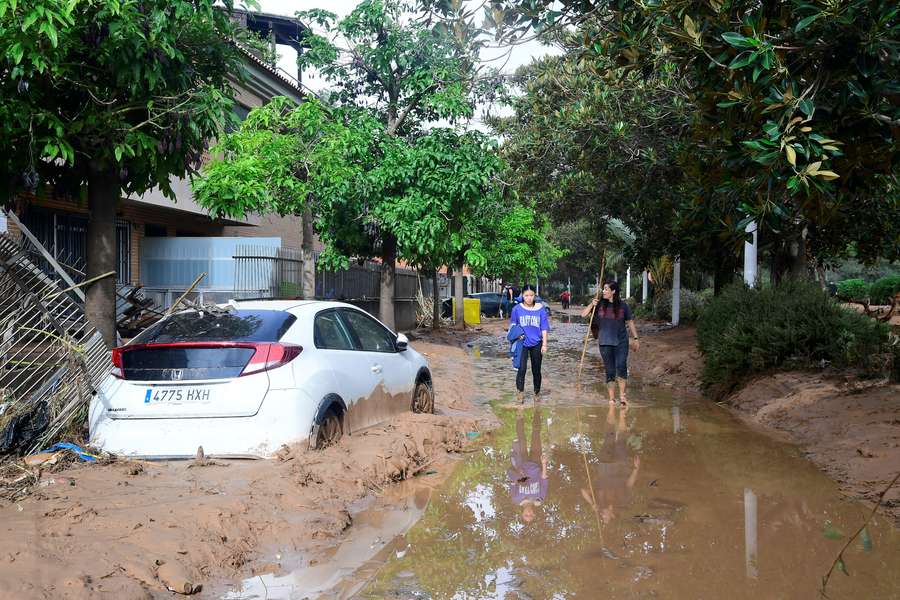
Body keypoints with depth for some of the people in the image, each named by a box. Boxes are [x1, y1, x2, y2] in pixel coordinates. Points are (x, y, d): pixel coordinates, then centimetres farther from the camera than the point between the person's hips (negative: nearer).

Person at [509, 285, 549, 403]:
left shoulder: (540, 309, -2)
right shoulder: (517, 309, -3)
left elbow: (544, 328, 1)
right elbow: (513, 325, 9)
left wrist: (544, 344, -2)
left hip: (536, 344, 1)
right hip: (522, 343, -1)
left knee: (536, 370, 10)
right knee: (521, 369, -13)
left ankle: (537, 393, 26)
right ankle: (520, 392, -2)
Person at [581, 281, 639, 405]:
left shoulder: (622, 305, 1)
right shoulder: (599, 304, 2)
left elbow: (630, 322, 10)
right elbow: (583, 314, 2)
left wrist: (635, 338, 9)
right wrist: (591, 305, -14)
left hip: (621, 342, -1)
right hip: (605, 343, 1)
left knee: (621, 366, -18)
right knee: (610, 371, 5)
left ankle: (622, 395, -7)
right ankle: (611, 398, 15)